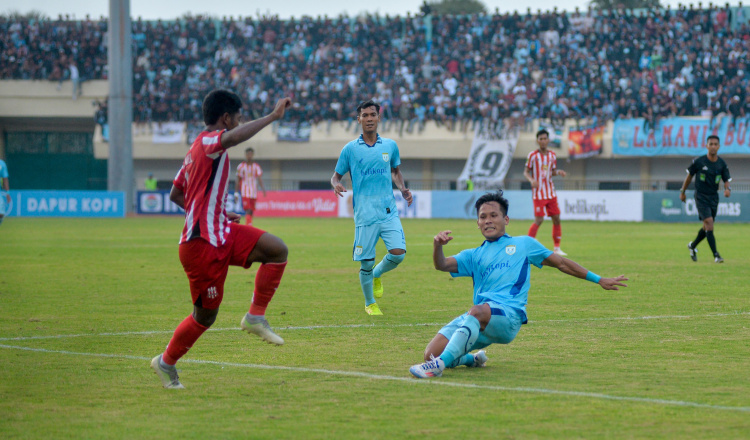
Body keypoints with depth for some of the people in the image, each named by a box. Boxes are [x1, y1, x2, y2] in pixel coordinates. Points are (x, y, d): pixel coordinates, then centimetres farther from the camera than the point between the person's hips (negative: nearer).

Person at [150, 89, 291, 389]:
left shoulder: (198, 150, 16)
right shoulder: (208, 142, -13)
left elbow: (175, 194, 24)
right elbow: (232, 138, -40)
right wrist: (273, 116, -37)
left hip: (221, 233, 9)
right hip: (202, 244, -9)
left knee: (277, 250, -7)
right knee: (206, 315, 1)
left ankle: (256, 317, -2)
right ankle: (166, 362, 21)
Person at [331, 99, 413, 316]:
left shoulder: (390, 145, 10)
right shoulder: (350, 149, 3)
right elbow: (336, 176, 9)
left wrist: (402, 189, 7)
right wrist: (336, 185, -14)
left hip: (389, 211, 2)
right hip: (365, 215, -2)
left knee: (398, 253, -13)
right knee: (366, 263, -2)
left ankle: (377, 274, 21)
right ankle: (370, 304, 23)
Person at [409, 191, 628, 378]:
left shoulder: (524, 244, 24)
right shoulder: (474, 256, 27)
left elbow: (561, 263, 31)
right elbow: (442, 265, 11)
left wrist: (599, 280, 31)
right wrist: (437, 246, -12)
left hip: (509, 313, -4)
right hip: (476, 319, 4)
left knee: (477, 311, -40)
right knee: (431, 353, -16)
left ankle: (439, 366, -50)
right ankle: (471, 359, 14)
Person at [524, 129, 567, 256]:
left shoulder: (552, 155, 7)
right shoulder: (532, 155, -6)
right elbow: (526, 171, -2)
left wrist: (558, 172, -4)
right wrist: (531, 180, -21)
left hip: (551, 193, 5)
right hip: (538, 194, -5)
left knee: (556, 219, 4)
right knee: (539, 220, -11)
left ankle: (557, 248, 13)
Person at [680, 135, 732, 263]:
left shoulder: (722, 164, 0)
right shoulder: (698, 162, -9)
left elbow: (727, 180, 2)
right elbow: (689, 175, 5)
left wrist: (727, 189, -21)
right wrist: (682, 192, 12)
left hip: (714, 197, 4)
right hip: (701, 197, -4)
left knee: (707, 228, 13)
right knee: (709, 223, -18)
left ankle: (692, 246, 40)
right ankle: (716, 255, -19)